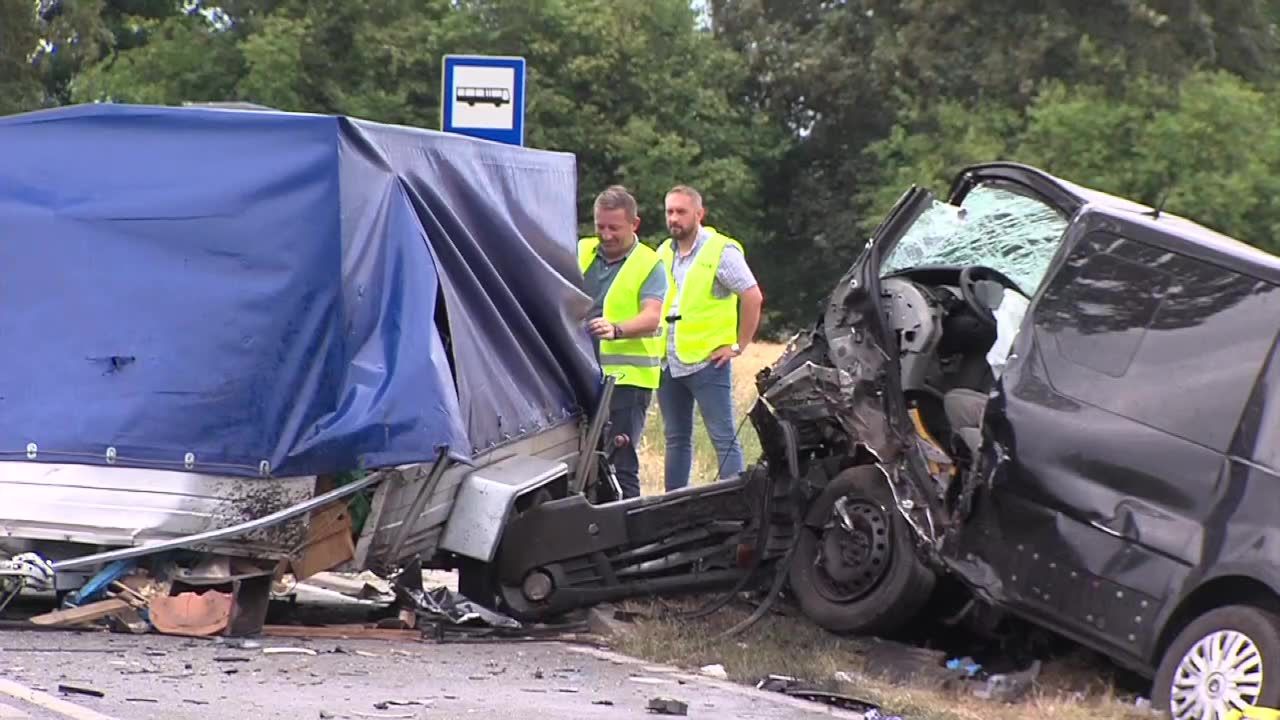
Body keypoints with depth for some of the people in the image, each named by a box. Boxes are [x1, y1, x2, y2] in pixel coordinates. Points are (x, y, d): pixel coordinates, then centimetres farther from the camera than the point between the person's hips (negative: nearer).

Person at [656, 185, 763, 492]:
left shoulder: (721, 251, -8)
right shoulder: (663, 254, 13)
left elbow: (753, 297, -12)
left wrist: (738, 346, -12)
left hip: (706, 361, -7)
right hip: (669, 363, 7)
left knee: (724, 438, -7)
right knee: (676, 439, 12)